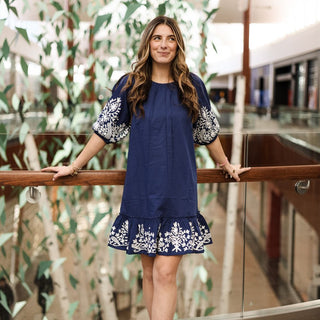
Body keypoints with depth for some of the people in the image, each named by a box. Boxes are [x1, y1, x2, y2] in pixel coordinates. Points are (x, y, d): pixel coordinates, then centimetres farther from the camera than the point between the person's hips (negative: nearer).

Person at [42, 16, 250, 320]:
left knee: (165, 272, -7)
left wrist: (226, 166, 25)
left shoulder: (192, 86, 3)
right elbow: (104, 130, 7)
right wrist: (74, 167, 8)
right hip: (141, 192, 1)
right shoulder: (130, 85, 2)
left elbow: (208, 132, 15)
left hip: (178, 193, -1)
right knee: (149, 272, 9)